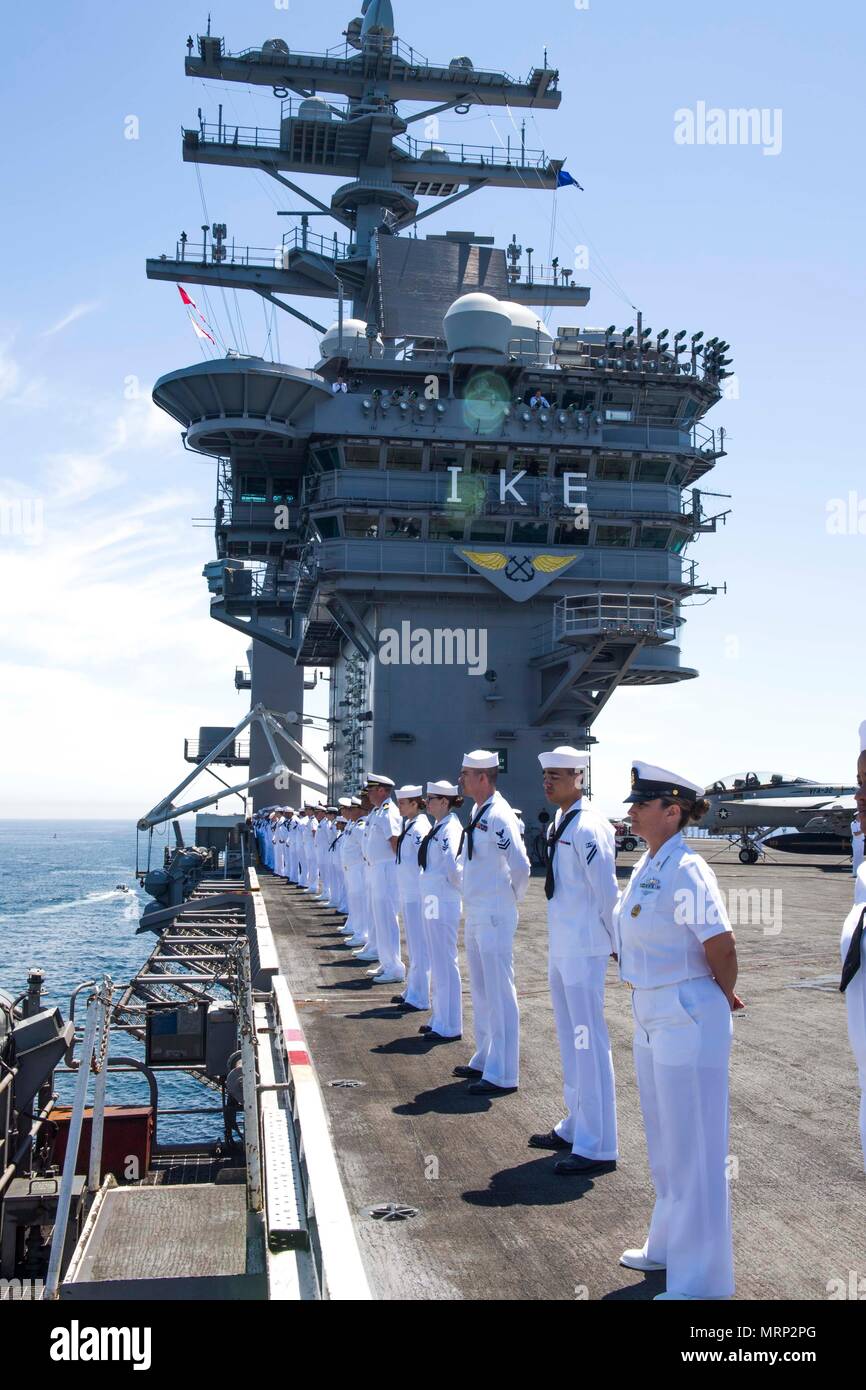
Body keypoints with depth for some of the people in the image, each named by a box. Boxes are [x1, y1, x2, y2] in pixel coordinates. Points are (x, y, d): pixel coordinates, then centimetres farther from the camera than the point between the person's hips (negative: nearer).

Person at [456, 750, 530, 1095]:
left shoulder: (498, 816, -19)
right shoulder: (478, 812, 10)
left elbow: (521, 866, -23)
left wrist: (511, 898, -7)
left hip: (495, 917, -10)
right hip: (475, 914, 10)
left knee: (499, 993, -3)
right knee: (481, 991, 18)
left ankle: (502, 1075, 4)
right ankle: (484, 1060, 31)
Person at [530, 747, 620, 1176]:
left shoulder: (588, 827, -18)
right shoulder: (558, 823, 11)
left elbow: (607, 891, -17)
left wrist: (617, 944, -10)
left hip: (584, 950, -10)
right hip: (561, 947, 10)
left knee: (589, 1043, -4)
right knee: (570, 1040, 18)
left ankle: (597, 1148, 5)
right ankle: (576, 1128, 32)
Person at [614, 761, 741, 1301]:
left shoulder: (685, 870, -21)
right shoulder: (647, 865, 7)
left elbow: (722, 945, -22)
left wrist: (722, 996, -4)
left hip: (689, 1021, -9)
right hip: (652, 1017, 9)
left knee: (693, 1149, 3)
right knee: (665, 1142, 23)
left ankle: (700, 1280, 17)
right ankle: (670, 1246, 41)